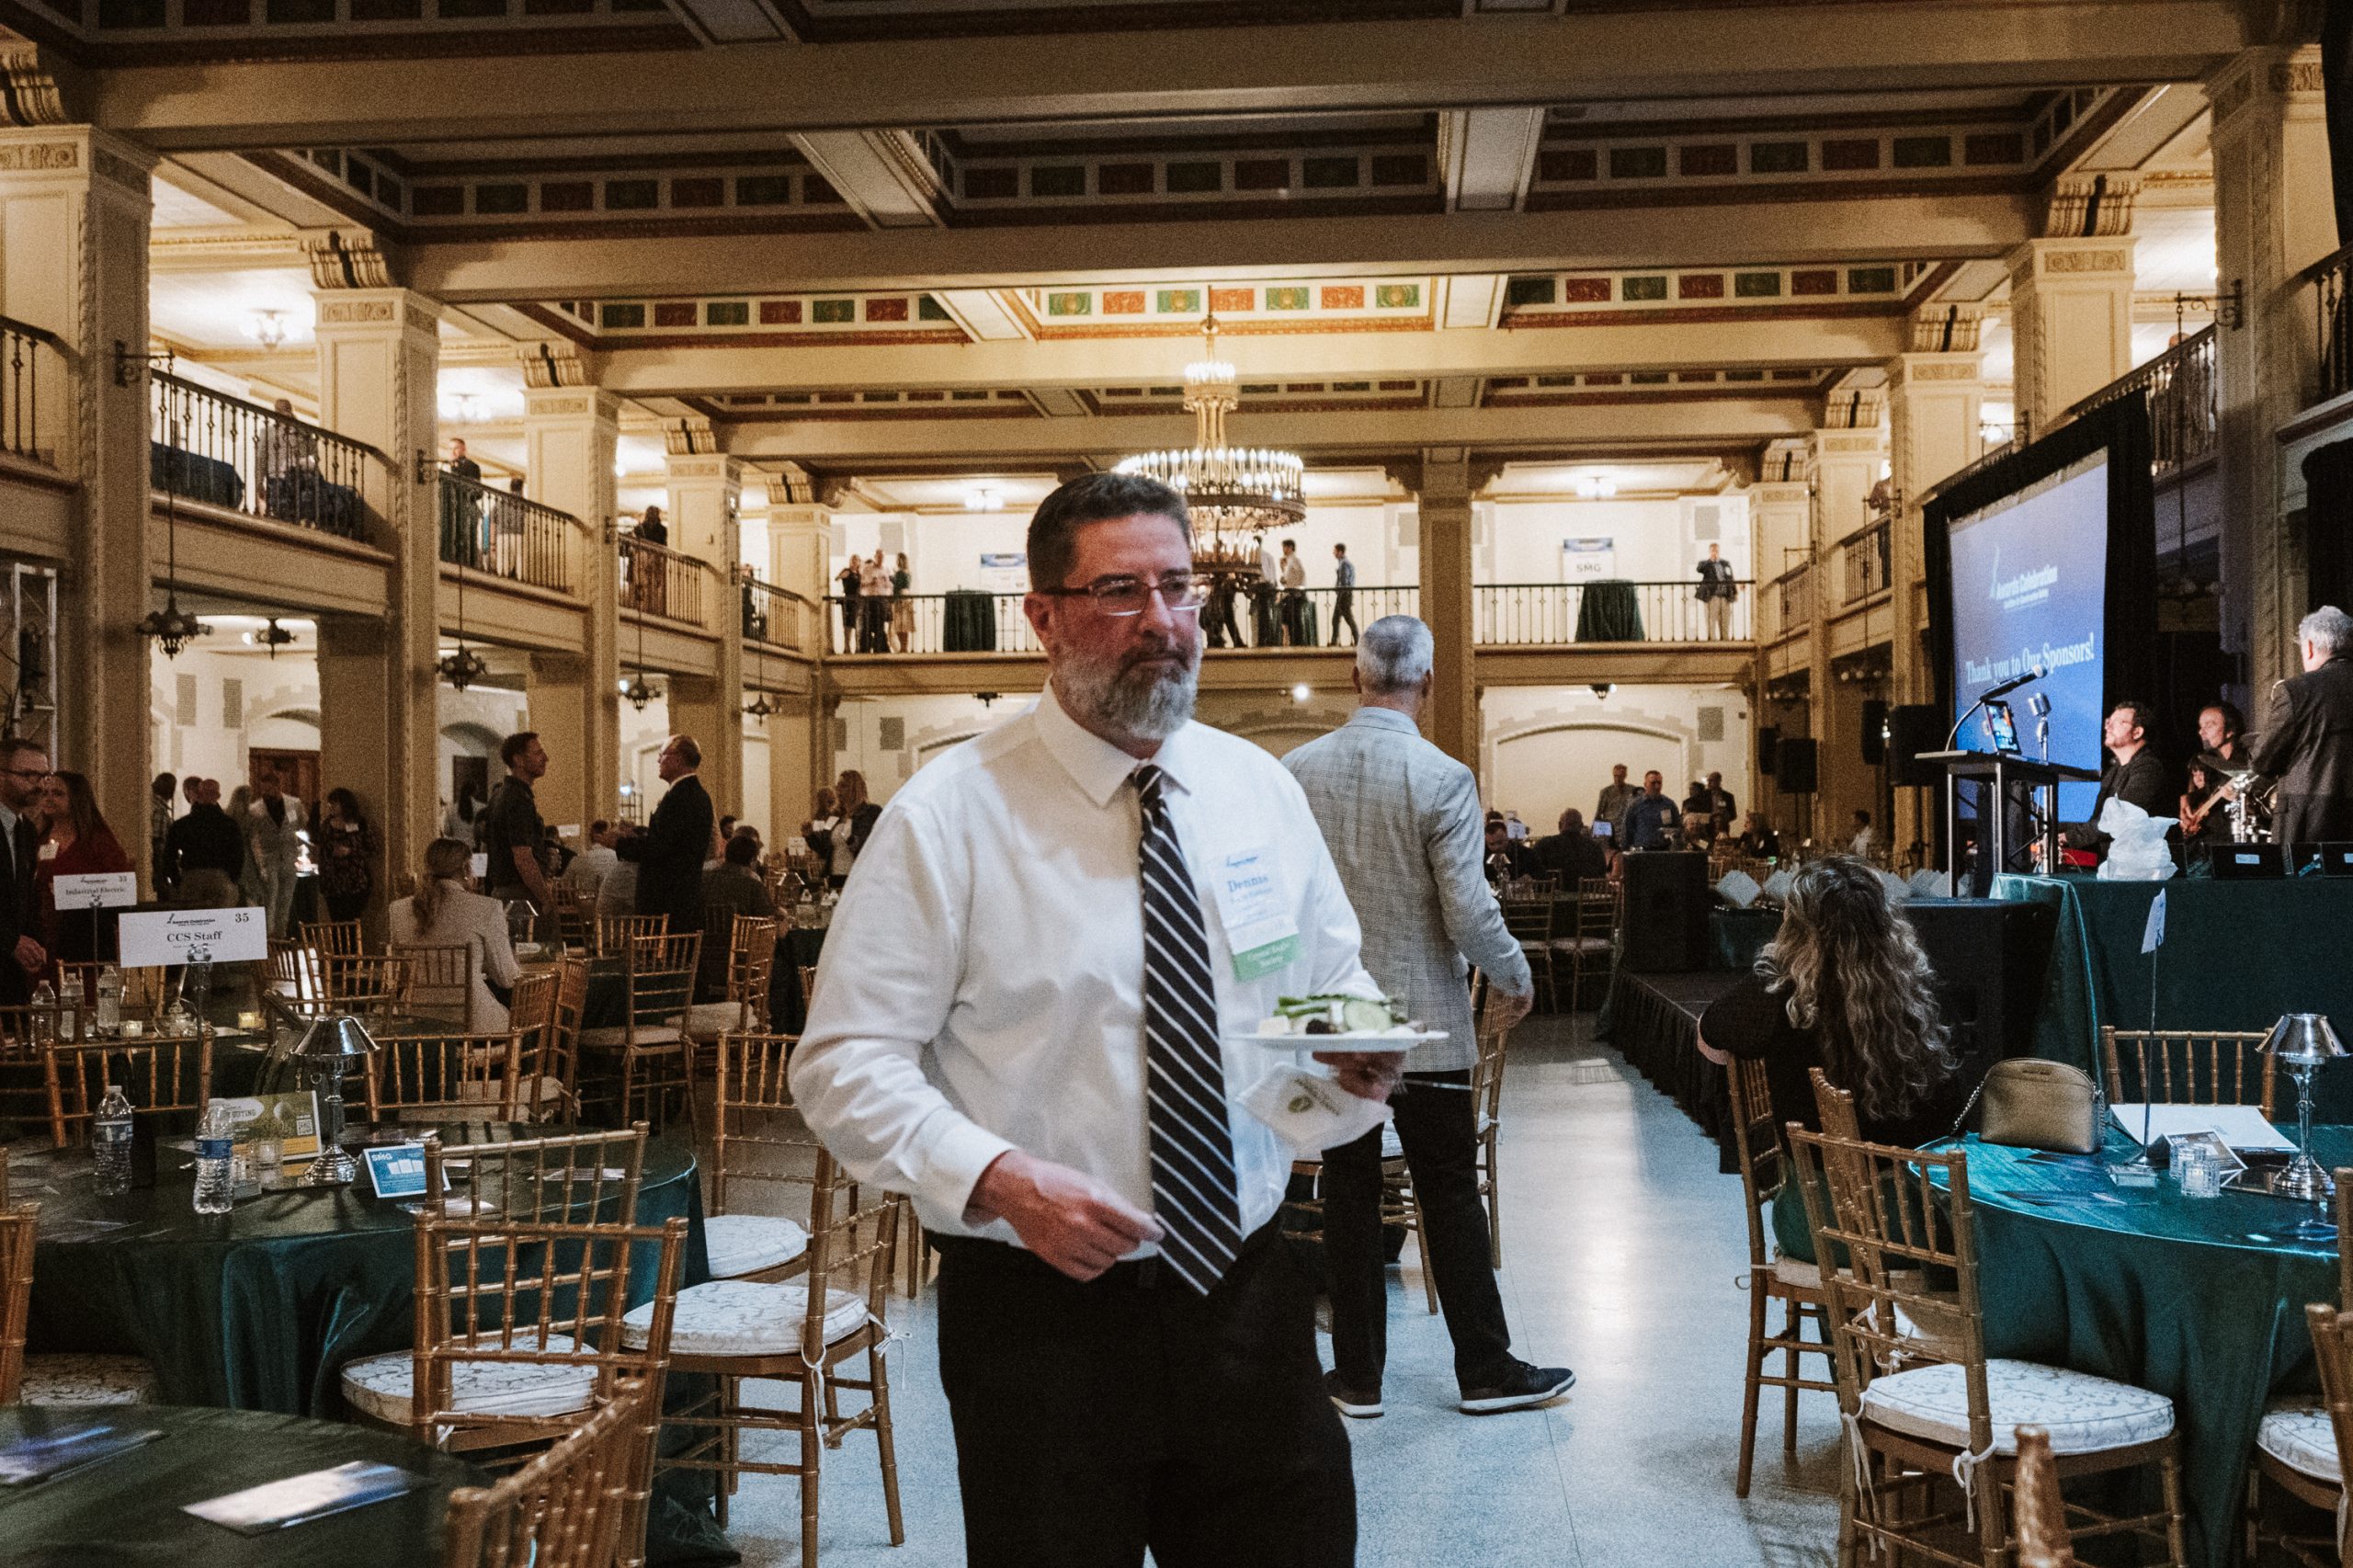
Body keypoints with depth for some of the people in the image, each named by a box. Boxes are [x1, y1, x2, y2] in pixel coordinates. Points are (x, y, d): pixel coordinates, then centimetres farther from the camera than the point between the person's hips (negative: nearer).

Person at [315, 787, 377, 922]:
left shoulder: (360, 824, 0)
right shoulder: (326, 825, 10)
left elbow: (371, 849, -4)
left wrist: (349, 851, -14)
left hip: (355, 884, -3)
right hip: (333, 884, 3)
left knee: (352, 920, -7)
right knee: (336, 921, 0)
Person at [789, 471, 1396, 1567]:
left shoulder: (1261, 790, 5)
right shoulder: (951, 816, -9)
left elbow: (1335, 983, 16)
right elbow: (845, 1065, -10)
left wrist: (1356, 1051, -7)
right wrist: (1000, 1179, -25)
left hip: (1249, 1295, 4)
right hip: (1045, 1313, -4)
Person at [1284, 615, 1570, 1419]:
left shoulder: (1296, 770, -2)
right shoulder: (1442, 777, -13)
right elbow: (1469, 911, -15)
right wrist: (1515, 978, 3)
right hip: (1424, 1020, -3)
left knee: (1348, 1193, 10)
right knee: (1450, 1194, 7)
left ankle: (1357, 1376, 17)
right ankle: (1485, 1370, 17)